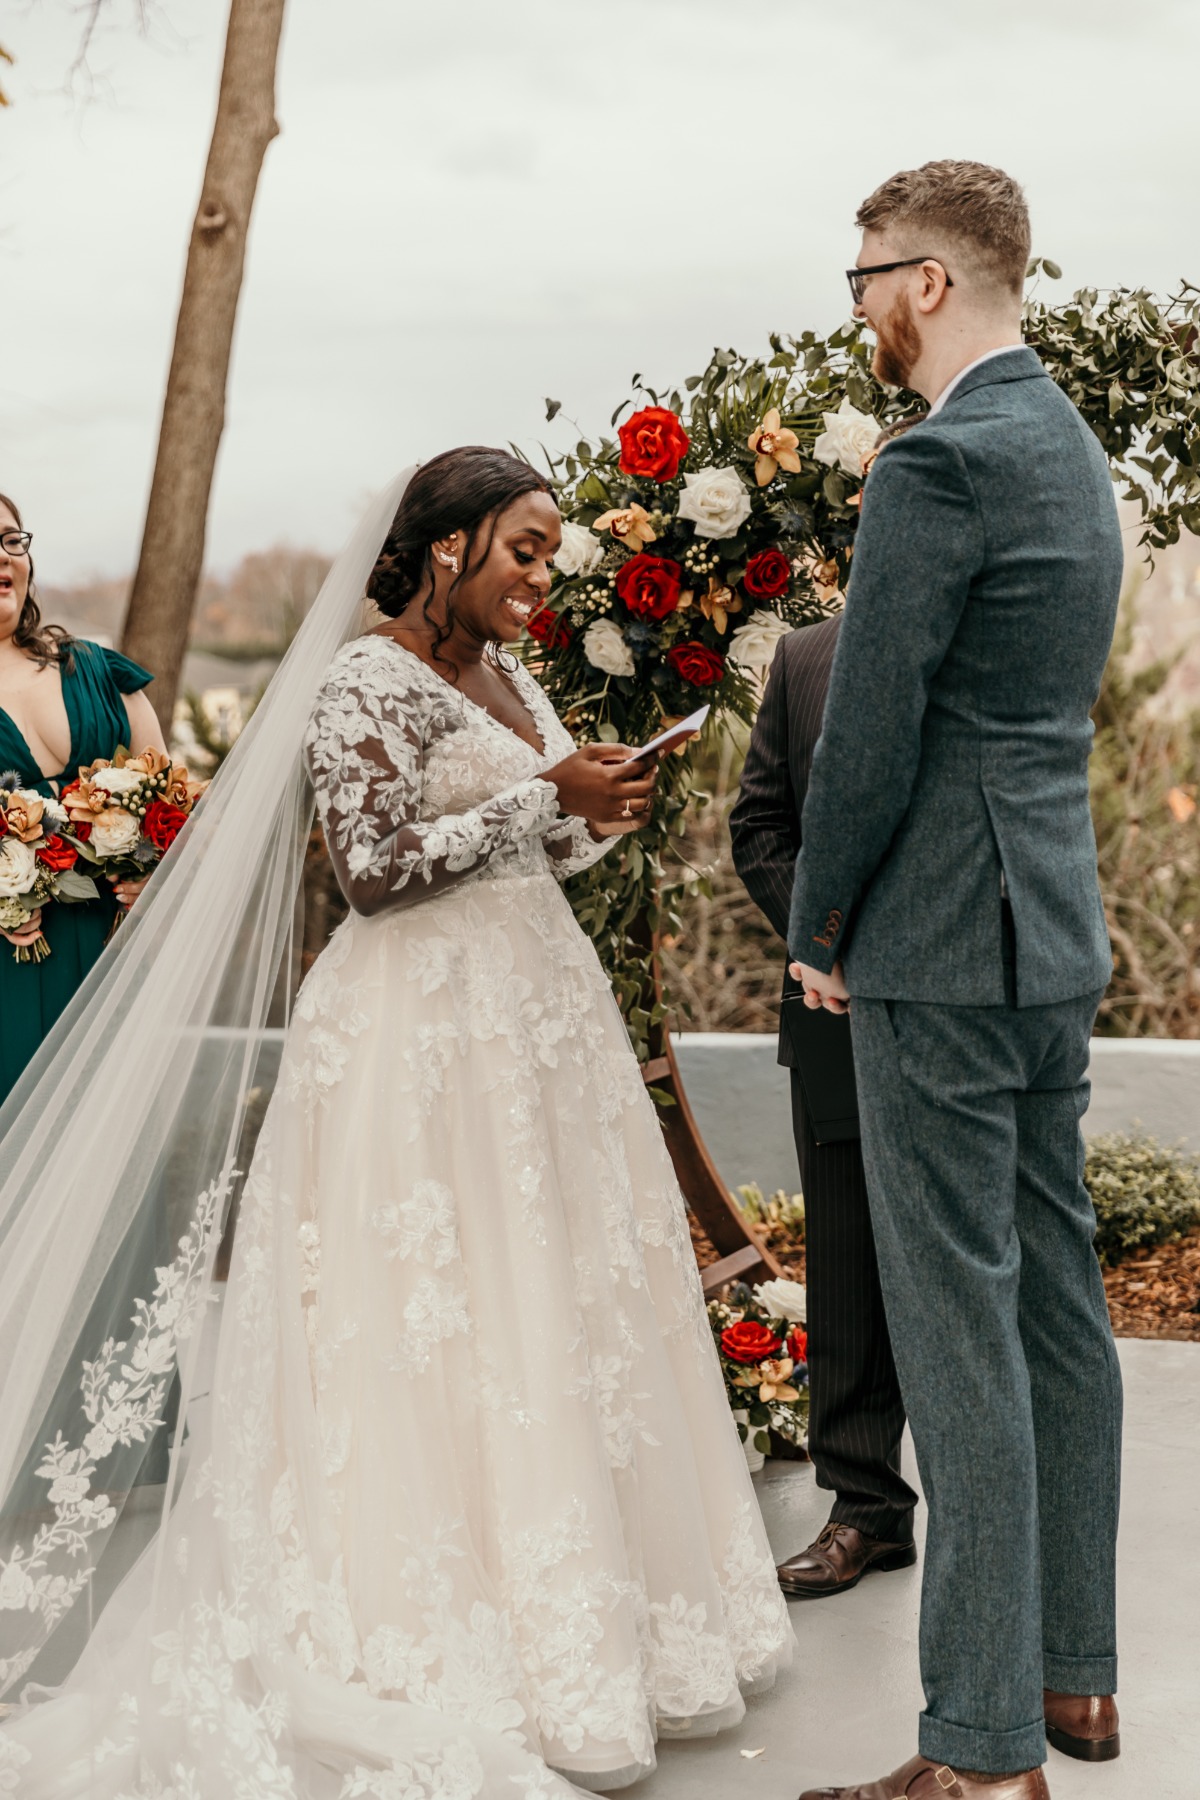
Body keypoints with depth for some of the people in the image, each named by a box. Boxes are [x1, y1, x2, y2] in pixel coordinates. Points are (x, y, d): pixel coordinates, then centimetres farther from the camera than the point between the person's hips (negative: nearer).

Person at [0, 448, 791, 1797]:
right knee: (446, 1325, -3)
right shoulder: (369, 680, -11)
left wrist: (600, 816, 2)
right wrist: (546, 798, -17)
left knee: (564, 1303, 10)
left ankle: (572, 1608, 23)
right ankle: (445, 1643, 9)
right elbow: (374, 868, -19)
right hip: (428, 1030, -9)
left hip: (538, 1016, 9)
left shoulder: (508, 677, 15)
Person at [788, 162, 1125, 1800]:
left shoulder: (940, 462, -15)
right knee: (1059, 1295, 15)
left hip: (945, 943, -10)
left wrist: (820, 932, -3)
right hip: (1057, 932, 10)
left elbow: (869, 731, -17)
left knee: (960, 1324, -5)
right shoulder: (1071, 448, 15)